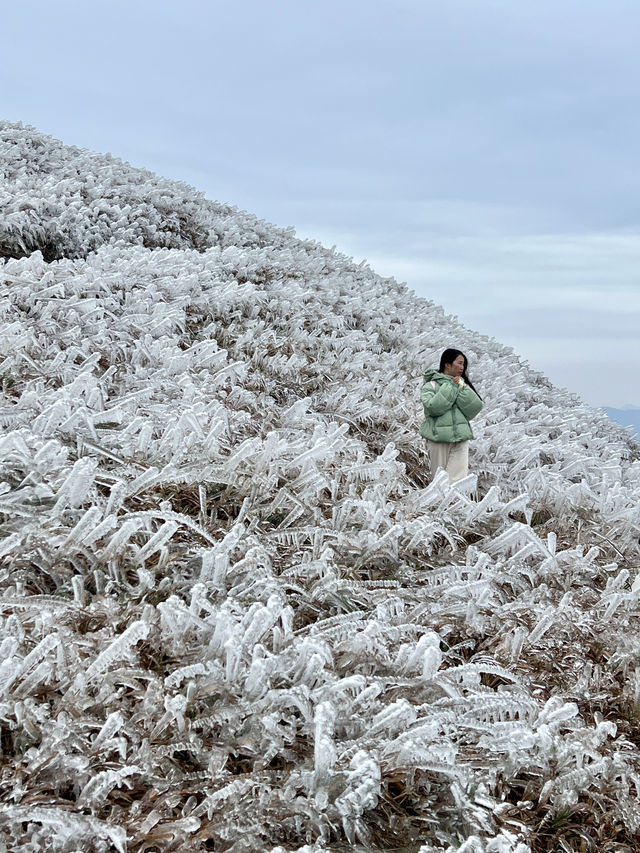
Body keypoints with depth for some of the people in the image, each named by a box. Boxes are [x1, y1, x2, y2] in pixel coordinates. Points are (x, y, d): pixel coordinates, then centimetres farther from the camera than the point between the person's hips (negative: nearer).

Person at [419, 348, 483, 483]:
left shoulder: (462, 384, 14)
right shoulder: (431, 385, 2)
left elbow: (474, 408, 2)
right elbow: (433, 407, -15)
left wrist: (462, 388, -6)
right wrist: (451, 387, -10)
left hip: (460, 437, 2)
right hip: (438, 437, -2)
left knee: (458, 480, -10)